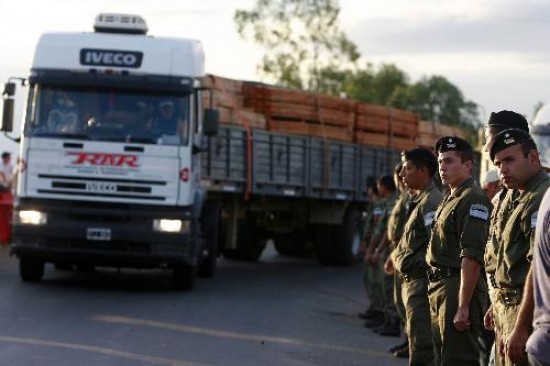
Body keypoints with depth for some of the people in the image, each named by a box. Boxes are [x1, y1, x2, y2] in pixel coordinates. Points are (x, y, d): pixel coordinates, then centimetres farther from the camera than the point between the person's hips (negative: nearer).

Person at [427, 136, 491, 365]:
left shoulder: (473, 200, -14)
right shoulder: (449, 199, 18)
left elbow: (471, 258, -22)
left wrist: (463, 307, -25)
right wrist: (435, 292, 17)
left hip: (459, 288, -10)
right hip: (438, 287, 10)